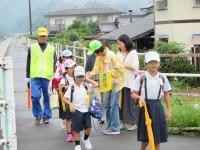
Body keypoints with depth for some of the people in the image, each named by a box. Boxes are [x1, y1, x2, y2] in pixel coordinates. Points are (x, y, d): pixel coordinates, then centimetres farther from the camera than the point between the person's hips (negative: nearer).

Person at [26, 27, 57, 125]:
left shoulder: (51, 49, 11)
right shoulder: (32, 48, 10)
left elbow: (55, 63, 13)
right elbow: (28, 63, 12)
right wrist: (28, 76, 10)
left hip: (48, 77, 1)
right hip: (35, 77, -1)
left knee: (47, 98, 6)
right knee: (35, 97, -10)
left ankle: (46, 116, 19)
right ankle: (37, 116, 8)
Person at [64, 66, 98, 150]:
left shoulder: (85, 86, 6)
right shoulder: (71, 88, -6)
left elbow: (95, 85, 9)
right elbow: (65, 98, -7)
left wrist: (87, 79, 6)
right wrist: (70, 104, -23)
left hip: (86, 110, 4)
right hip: (76, 111, -4)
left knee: (88, 127, 2)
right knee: (77, 129, 2)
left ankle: (86, 139, 31)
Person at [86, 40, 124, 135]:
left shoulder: (111, 56, -19)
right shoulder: (99, 57, 5)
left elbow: (120, 69, -19)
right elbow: (97, 69, 5)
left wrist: (109, 72, -19)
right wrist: (91, 74, -12)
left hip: (115, 83, -8)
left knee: (113, 105, -6)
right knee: (107, 105, 13)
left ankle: (115, 128, 0)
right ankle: (109, 126, 24)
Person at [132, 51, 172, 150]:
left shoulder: (162, 78, 2)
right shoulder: (141, 78, -7)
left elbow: (166, 94, 8)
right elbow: (134, 94, -4)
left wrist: (168, 110, 5)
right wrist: (140, 97, -26)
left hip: (157, 107, 2)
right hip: (145, 106, -2)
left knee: (157, 138, 6)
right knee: (145, 137, 4)